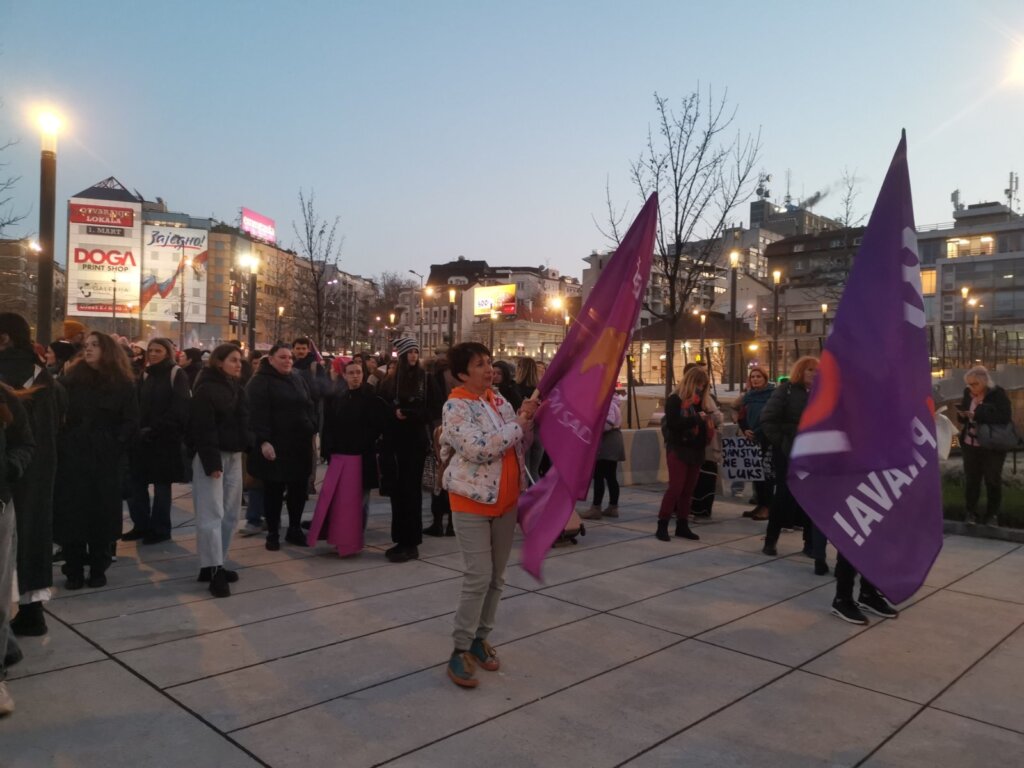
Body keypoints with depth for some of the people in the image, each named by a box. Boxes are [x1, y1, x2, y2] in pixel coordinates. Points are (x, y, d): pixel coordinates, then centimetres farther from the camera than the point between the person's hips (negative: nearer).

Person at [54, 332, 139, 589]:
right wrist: (62, 445, -7)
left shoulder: (122, 385, 1)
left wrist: (114, 447, -8)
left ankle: (98, 569, 16)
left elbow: (131, 422, 0)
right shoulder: (71, 379, 5)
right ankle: (74, 570, 11)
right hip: (71, 457, 1)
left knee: (101, 514, 4)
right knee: (72, 514, 1)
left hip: (104, 459, -1)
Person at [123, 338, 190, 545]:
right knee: (136, 482, 5)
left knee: (161, 485, 2)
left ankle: (160, 529, 12)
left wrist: (155, 429, -17)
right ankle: (141, 525, 19)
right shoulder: (145, 375, 15)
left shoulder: (177, 375, -5)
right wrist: (137, 429, -7)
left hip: (166, 438, -6)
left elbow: (179, 409, -14)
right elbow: (136, 404, 11)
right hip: (142, 438, 6)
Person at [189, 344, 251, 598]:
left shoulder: (237, 388, 14)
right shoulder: (206, 390, -11)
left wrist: (249, 446, 10)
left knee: (230, 513, 9)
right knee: (212, 513, -7)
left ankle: (214, 565, 18)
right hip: (212, 456, -8)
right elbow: (203, 429, -18)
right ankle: (214, 570, -5)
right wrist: (212, 462, -22)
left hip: (233, 455, 8)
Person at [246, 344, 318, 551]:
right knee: (274, 490, 4)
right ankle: (273, 533, 17)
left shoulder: (297, 379, 14)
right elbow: (257, 414, -15)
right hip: (275, 445, -6)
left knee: (299, 488, 10)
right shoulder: (260, 382, -7)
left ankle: (294, 529, 25)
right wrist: (263, 441, -23)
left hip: (300, 444, 6)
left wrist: (313, 430, 8)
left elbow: (309, 406, 17)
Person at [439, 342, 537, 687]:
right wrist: (517, 424, -20)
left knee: (497, 576, 12)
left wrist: (527, 420, -5)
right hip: (473, 502, -7)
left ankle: (480, 638, 26)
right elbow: (478, 449, -25)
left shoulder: (499, 401, 9)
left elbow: (520, 444, 14)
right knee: (479, 577, -9)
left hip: (505, 500, 7)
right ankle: (460, 650, 4)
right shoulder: (455, 407, -12)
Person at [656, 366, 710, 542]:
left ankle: (682, 525, 16)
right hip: (678, 449, -7)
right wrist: (696, 418, -21)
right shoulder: (674, 400, -7)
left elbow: (707, 422, 15)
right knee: (676, 487, -9)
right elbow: (673, 423, -20)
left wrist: (707, 418, -7)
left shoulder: (701, 401, 13)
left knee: (689, 489, 9)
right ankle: (662, 525, -2)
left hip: (696, 450, 7)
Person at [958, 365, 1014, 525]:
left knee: (992, 480, 10)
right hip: (970, 445, 4)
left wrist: (978, 414, -29)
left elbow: (1005, 417, -25)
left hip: (993, 446, -4)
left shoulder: (998, 394, -13)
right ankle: (971, 511, 20)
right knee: (971, 479, 9)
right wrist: (962, 415, -11)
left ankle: (992, 513, 25)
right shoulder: (968, 393, 2)